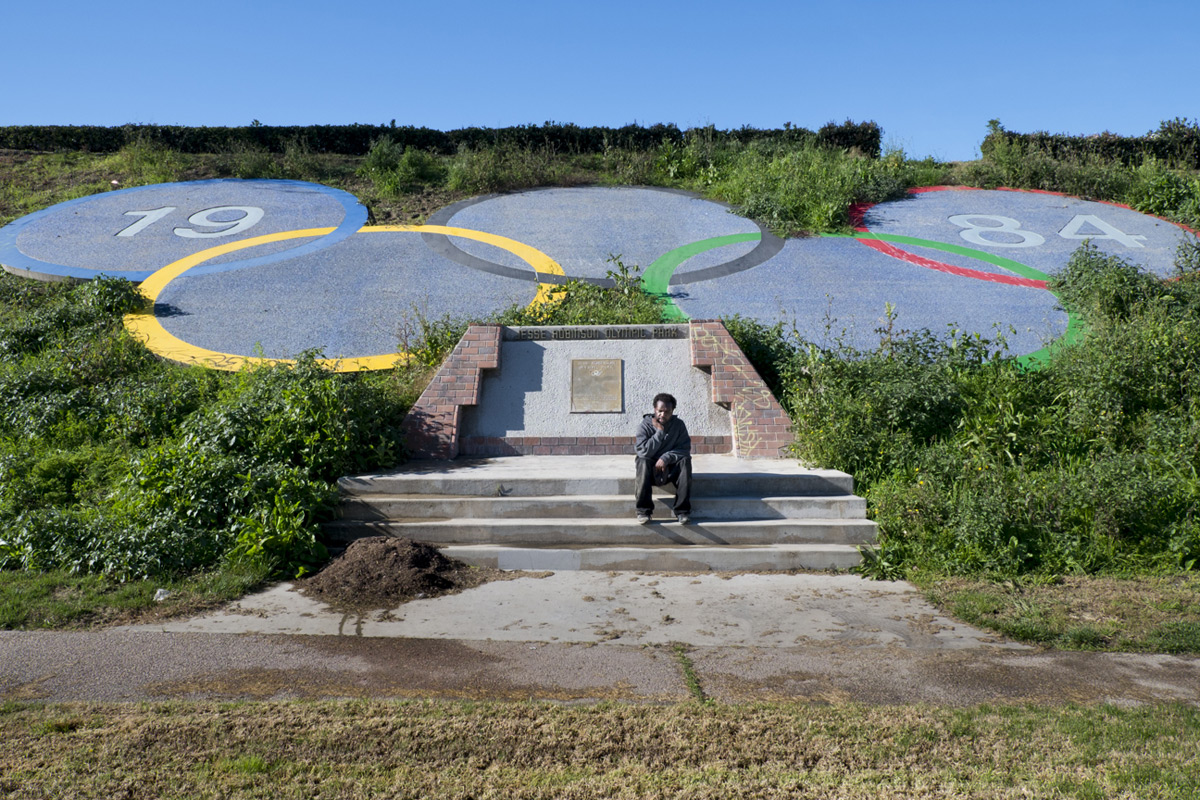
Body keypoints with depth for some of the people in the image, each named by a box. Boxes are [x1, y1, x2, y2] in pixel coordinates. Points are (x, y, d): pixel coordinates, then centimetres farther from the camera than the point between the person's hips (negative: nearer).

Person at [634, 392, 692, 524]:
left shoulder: (679, 425, -4)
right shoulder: (645, 426, -9)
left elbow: (685, 449, -11)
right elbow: (644, 452, -20)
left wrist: (666, 458, -25)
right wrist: (659, 432, -21)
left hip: (671, 468, 1)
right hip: (651, 469, -1)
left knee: (685, 461, -28)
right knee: (643, 462, -33)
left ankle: (682, 510, -26)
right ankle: (643, 510, -27)